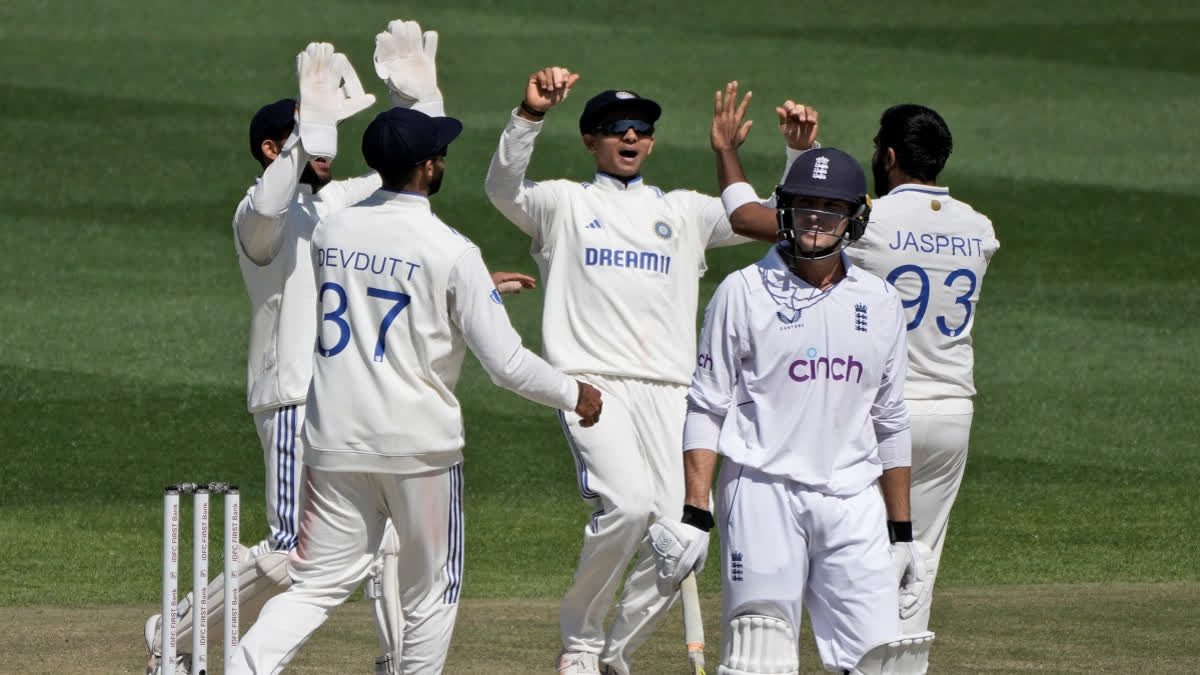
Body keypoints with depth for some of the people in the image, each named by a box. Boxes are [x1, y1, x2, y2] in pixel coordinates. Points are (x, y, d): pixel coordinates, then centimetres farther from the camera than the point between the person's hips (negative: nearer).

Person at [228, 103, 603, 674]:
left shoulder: (330, 231, 5)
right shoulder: (449, 251, -12)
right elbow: (505, 363, -12)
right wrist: (574, 395, 6)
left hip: (335, 440, 4)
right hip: (420, 444, -4)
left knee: (317, 585, 6)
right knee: (430, 597, 12)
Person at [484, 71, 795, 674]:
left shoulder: (684, 212, 23)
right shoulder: (563, 203, 13)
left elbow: (773, 220, 19)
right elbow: (502, 188, -7)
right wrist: (531, 114, -22)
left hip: (668, 393, 4)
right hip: (592, 384, -4)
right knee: (626, 503, -27)